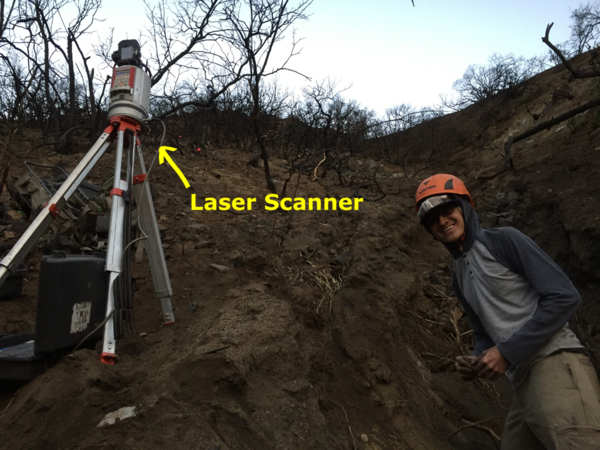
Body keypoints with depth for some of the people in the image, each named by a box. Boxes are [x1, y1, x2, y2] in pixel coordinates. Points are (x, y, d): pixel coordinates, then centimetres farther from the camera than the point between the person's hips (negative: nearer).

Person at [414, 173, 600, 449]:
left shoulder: (503, 240, -3)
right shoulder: (458, 278, 20)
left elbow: (564, 297, -10)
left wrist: (507, 352, -13)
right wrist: (476, 360, 3)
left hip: (554, 364, -8)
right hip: (522, 383, 8)